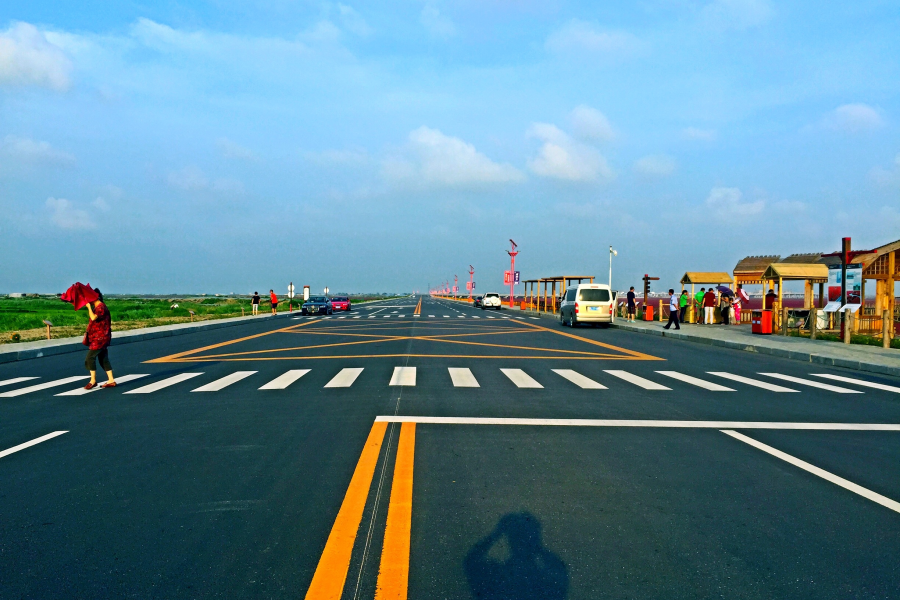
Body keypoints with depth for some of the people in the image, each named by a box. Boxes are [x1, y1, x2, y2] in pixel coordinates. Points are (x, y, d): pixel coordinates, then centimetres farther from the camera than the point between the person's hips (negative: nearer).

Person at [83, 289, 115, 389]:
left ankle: (93, 381, -3)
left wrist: (89, 307, -20)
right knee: (103, 359, 9)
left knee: (90, 357, -9)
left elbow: (93, 317, -30)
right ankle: (111, 380, 11)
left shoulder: (101, 307, -15)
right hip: (98, 337, 10)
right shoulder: (97, 307, 16)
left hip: (100, 338, -10)